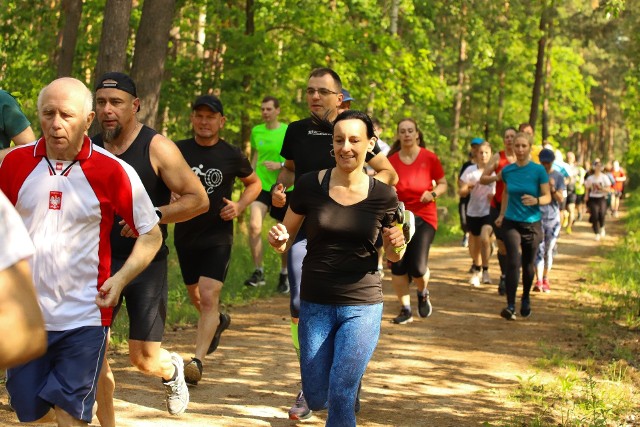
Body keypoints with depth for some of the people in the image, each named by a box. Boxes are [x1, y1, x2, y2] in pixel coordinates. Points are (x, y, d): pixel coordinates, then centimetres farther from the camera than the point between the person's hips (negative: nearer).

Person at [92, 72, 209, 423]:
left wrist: (153, 216, -22)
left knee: (144, 358, -2)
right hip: (100, 262, 3)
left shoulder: (157, 148, -9)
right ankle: (106, 423, 15)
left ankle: (172, 370, 35)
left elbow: (198, 199, -9)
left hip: (146, 263, -3)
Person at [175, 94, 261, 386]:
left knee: (208, 296, -17)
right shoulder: (178, 151, -2)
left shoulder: (232, 156, -4)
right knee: (195, 294, 20)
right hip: (185, 233, 3)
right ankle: (219, 321, 52)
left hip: (218, 234, -3)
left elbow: (254, 183, 13)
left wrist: (239, 206, -6)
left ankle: (197, 362, -19)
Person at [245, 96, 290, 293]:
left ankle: (284, 275, 26)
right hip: (261, 185, 2)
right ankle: (258, 272, -9)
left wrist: (280, 165, -21)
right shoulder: (256, 131, 6)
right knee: (254, 225, -19)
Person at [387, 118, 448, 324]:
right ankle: (405, 310, 14)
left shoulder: (429, 158, -4)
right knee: (397, 266, -2)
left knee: (417, 267, -13)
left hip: (424, 217, -2)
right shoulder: (391, 161, -1)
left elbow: (443, 184, 5)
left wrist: (433, 194, -13)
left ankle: (423, 294, 22)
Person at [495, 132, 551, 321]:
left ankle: (526, 300, 34)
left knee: (528, 264, 11)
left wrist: (536, 200, -27)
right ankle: (510, 306, -19)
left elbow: (548, 197, -7)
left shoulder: (538, 171, -7)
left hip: (532, 224, -1)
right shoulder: (507, 170, 2)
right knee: (513, 262, -14)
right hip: (511, 223, 1)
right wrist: (502, 214, 18)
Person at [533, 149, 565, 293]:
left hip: (553, 218, 1)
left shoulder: (558, 177, 4)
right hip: (537, 217, -1)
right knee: (539, 250, -10)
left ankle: (545, 280, 20)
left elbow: (561, 199, -3)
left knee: (549, 251, 8)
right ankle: (538, 281, -17)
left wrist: (553, 189, -20)